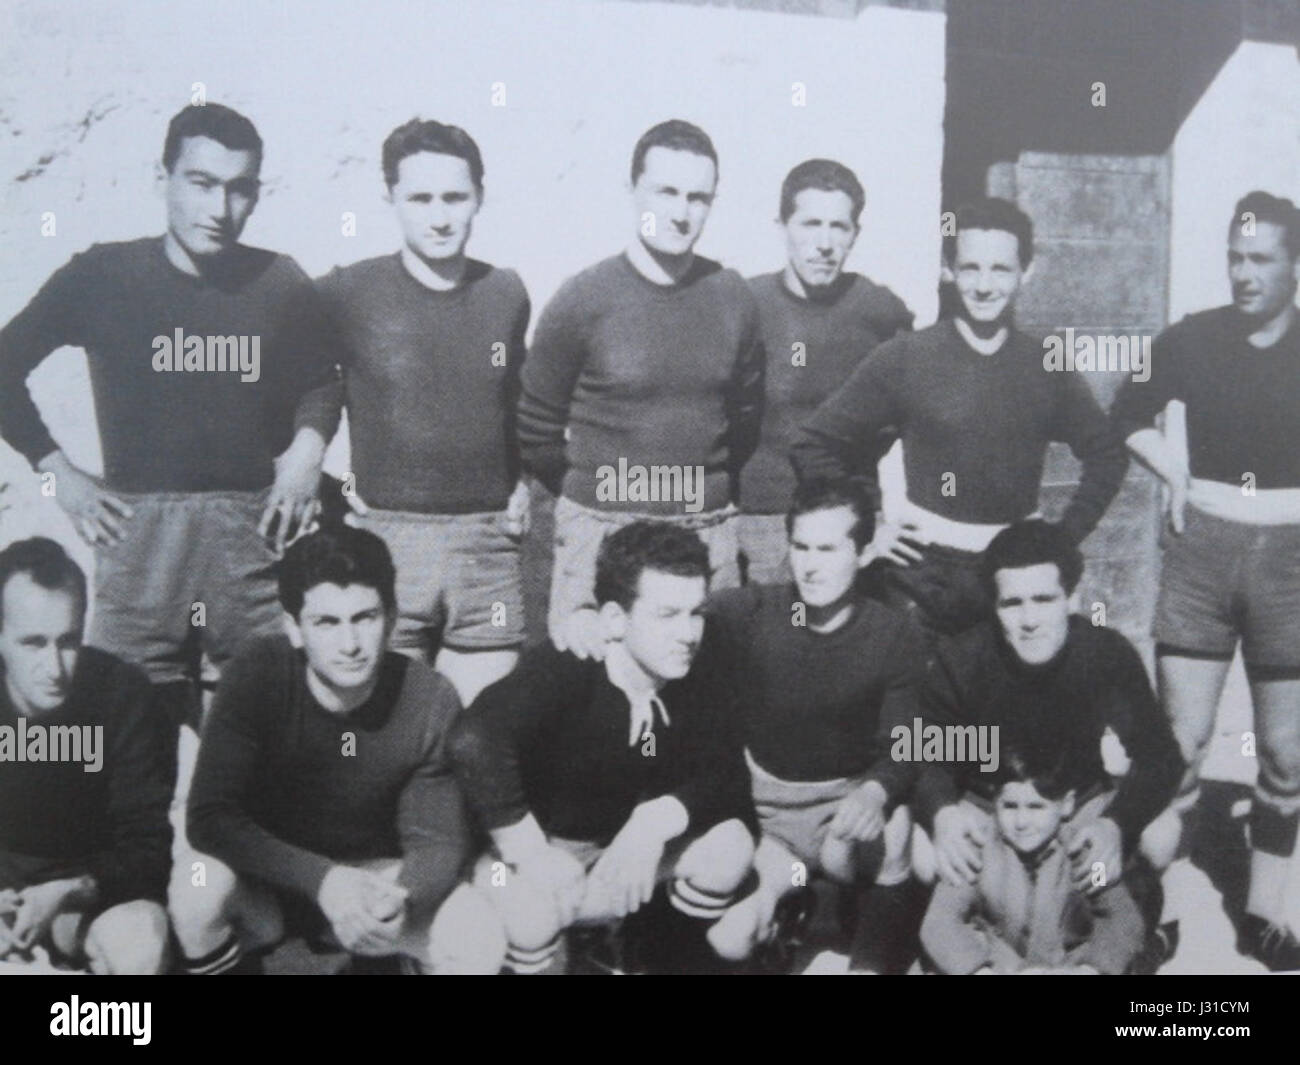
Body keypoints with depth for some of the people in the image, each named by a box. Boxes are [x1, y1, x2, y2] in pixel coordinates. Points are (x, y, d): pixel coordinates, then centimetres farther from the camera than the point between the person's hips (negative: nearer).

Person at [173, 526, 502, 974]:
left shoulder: (431, 702, -17)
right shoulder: (257, 673, -22)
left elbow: (437, 841, -12)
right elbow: (210, 818, -26)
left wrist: (400, 899, -36)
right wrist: (321, 880, -40)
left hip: (374, 874, 1)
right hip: (269, 874, -1)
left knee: (479, 943, -26)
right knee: (197, 886, -34)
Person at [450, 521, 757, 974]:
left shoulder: (705, 659, -15)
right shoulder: (564, 666, -29)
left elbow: (724, 777, -13)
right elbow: (474, 741, -45)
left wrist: (658, 820, -32)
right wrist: (530, 855, -37)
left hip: (636, 846, 4)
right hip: (549, 846, -4)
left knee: (730, 844, -20)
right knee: (527, 916, -34)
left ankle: (656, 953, 10)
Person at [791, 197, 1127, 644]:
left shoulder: (1045, 368, 6)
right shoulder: (904, 359, -2)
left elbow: (1107, 455, 18)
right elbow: (814, 446, 1)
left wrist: (1065, 537, 8)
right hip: (923, 573, -2)